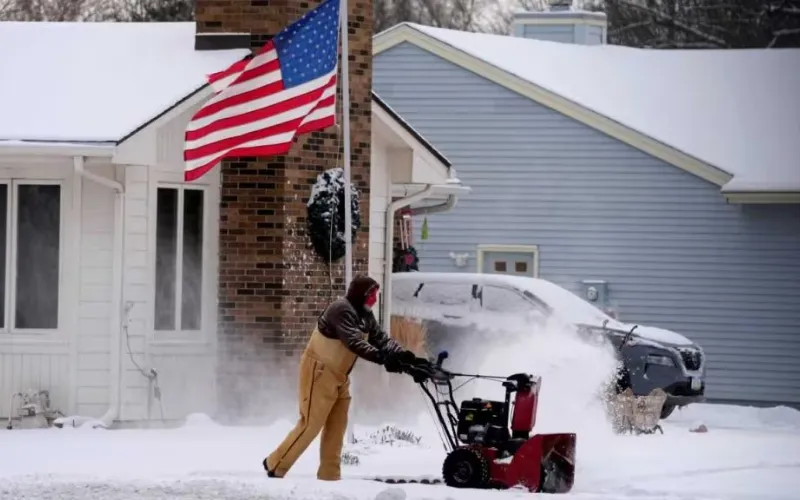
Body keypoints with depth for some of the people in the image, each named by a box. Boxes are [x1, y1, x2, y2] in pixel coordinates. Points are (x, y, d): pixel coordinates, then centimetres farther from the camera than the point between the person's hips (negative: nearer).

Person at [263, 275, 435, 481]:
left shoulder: (365, 315, 7)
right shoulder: (341, 310, -22)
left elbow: (381, 339, 0)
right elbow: (354, 342, -36)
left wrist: (408, 358, -15)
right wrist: (383, 358, -45)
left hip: (339, 376, 10)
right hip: (319, 373, -9)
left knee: (336, 427, 7)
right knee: (311, 424, -8)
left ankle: (329, 476, 10)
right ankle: (275, 464, 3)